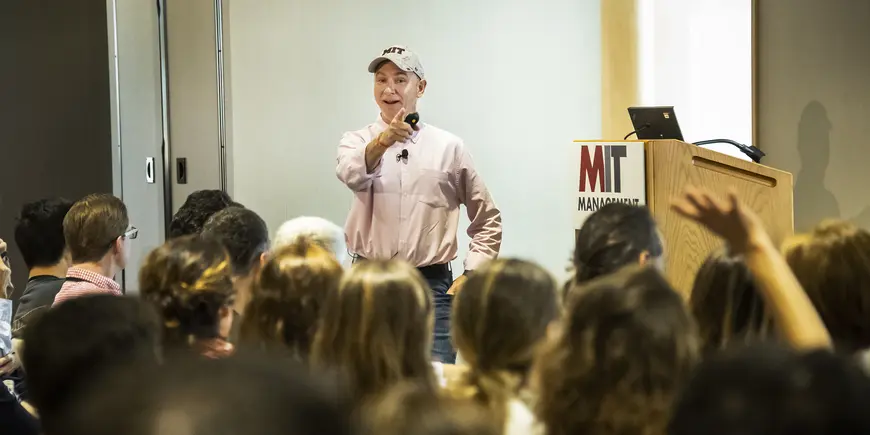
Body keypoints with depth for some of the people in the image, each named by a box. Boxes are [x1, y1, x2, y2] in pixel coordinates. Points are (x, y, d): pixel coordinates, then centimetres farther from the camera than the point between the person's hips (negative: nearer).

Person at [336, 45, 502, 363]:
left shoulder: (448, 147, 6)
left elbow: (488, 219, 13)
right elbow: (351, 175, -21)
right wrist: (383, 141, -40)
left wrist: (471, 275, 2)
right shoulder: (357, 142, 5)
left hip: (431, 285, 0)